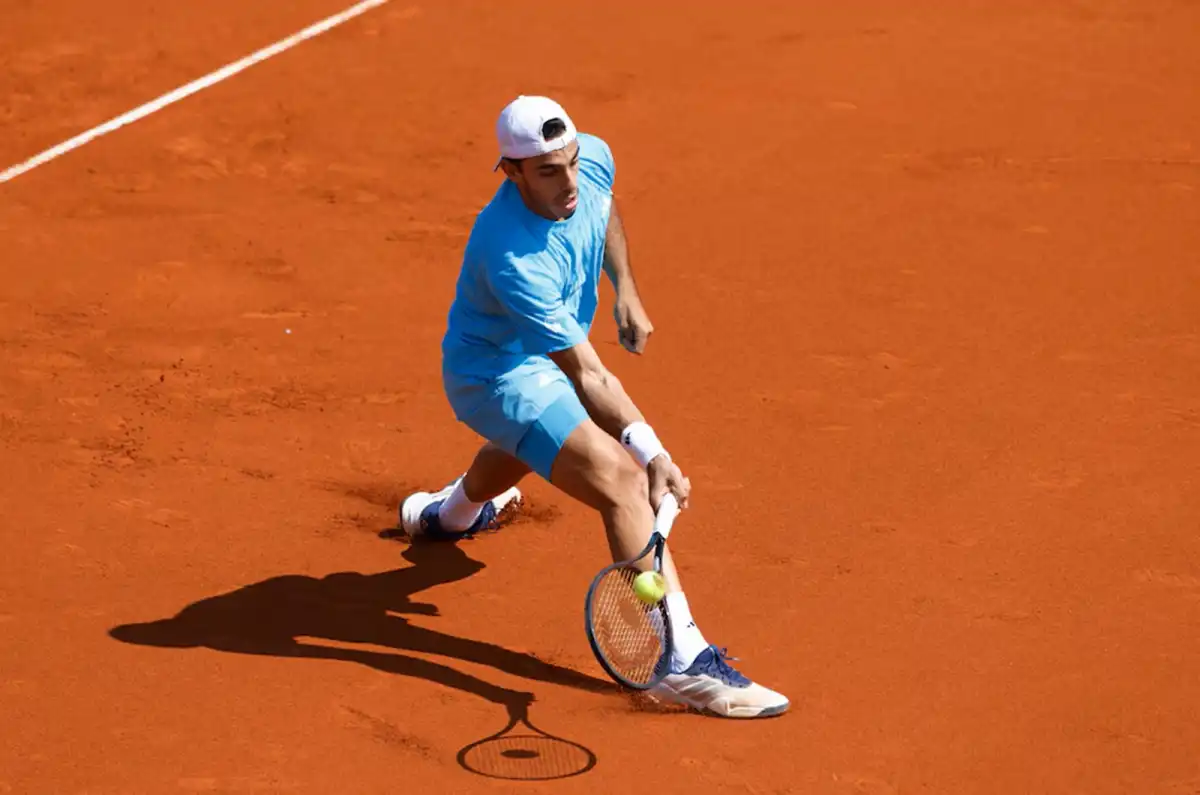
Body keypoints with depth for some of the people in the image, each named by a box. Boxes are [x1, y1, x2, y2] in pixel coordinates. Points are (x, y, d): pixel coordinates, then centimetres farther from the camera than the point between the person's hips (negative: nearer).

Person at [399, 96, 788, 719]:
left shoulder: (593, 159, -19)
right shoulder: (514, 258, -40)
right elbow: (587, 377, -38)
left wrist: (625, 291, 6)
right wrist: (653, 454, -43)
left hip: (543, 359, 9)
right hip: (496, 377, -9)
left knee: (520, 447, 41)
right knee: (622, 482, -29)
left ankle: (450, 513, 77)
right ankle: (684, 661, -34)